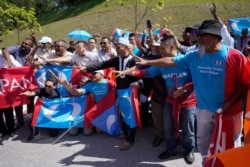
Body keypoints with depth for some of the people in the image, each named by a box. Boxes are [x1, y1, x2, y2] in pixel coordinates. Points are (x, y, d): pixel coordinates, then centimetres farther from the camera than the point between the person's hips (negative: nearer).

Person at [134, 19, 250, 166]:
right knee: (203, 142, 20)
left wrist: (230, 103, -20)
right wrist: (147, 62, 6)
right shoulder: (194, 56, -1)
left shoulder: (234, 56, -14)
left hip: (229, 111, -4)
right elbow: (171, 61, 5)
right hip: (204, 110, 5)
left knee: (230, 147, 11)